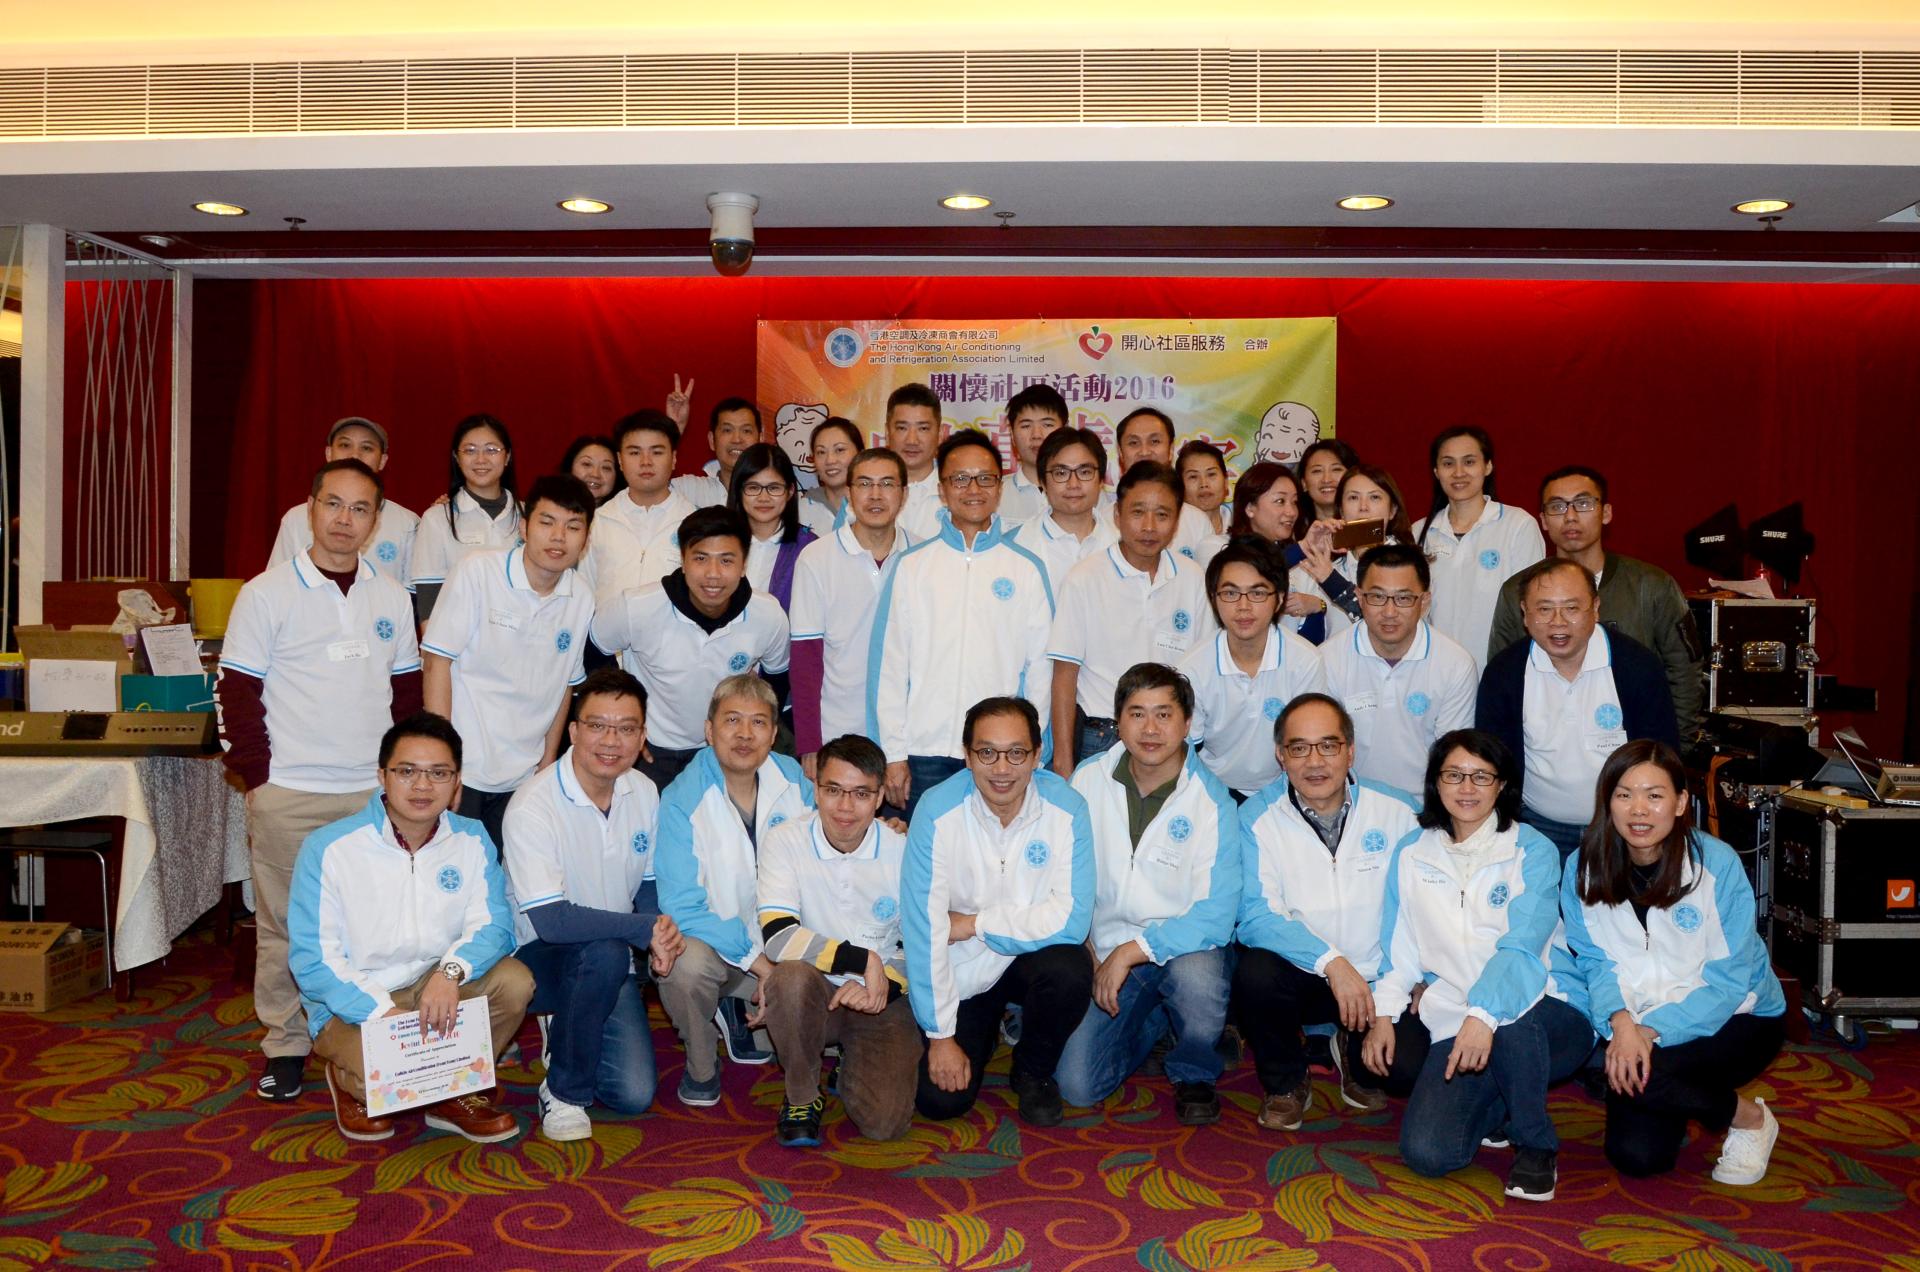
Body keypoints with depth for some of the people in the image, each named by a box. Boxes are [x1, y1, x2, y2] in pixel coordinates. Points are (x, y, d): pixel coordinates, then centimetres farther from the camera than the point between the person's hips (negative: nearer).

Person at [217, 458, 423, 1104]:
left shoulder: (391, 597, 8)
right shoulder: (268, 592, -2)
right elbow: (236, 693, -2)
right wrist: (256, 777, -7)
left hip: (374, 792, 3)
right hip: (289, 795, -3)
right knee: (285, 925, 6)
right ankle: (286, 1046, 20)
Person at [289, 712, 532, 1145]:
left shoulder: (471, 839, -3)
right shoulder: (328, 848, -14)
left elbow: (492, 924, -11)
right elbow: (312, 959, -16)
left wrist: (451, 970, -34)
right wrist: (383, 1013, -29)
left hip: (436, 990, 4)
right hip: (355, 1004, -3)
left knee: (514, 982, -23)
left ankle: (456, 1093, 2)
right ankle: (351, 1082, 8)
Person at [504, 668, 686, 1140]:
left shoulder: (644, 792, -2)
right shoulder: (532, 806, -22)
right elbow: (550, 920, -29)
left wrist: (663, 935, -11)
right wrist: (647, 929, -24)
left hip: (611, 962, 5)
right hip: (540, 959, -5)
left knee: (633, 1095, -10)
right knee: (605, 952, -37)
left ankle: (566, 1034, 23)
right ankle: (564, 1091, -14)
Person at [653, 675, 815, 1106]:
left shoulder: (793, 781, -4)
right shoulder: (683, 799, -17)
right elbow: (682, 906, -20)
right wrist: (758, 961, -25)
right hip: (713, 939, -4)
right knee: (688, 962, -36)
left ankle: (740, 1013, 14)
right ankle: (700, 1066, -4)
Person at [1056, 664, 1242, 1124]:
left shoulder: (1212, 801, -13)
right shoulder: (1089, 779, -3)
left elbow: (1216, 915, -18)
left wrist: (1134, 950, -22)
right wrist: (1085, 953, -3)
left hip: (1186, 947, -2)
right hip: (1106, 952, 3)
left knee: (1197, 975, -39)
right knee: (1077, 1086, -12)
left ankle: (1194, 1074, -4)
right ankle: (1154, 1018, 19)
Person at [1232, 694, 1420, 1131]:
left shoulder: (1397, 810, -3)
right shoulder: (1257, 818, -8)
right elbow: (1255, 914, -17)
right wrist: (1331, 962, -28)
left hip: (1377, 980, 2)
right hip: (1298, 976, -1)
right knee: (1255, 973, -32)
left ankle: (1357, 1061, 20)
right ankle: (1285, 1083, 0)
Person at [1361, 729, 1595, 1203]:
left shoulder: (1532, 850, -2)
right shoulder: (1412, 854, 10)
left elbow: (1522, 946, -17)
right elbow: (1400, 947, 13)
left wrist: (1483, 1014, -32)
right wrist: (1383, 1013, -3)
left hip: (1546, 1013, -2)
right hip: (1453, 1024, 3)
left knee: (1510, 1016, -40)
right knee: (1426, 1153, -18)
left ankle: (1537, 1144, -11)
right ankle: (1501, 1103, 15)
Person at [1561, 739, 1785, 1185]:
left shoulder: (1717, 865, -19)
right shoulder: (1583, 869, -10)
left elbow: (1727, 983, -19)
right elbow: (1595, 962, -6)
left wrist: (1652, 1030, -30)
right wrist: (1620, 1020, -27)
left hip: (1737, 1019, -3)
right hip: (1638, 1024, 3)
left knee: (1644, 1075, -31)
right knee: (1635, 1157, -11)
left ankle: (1750, 1119, 0)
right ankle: (1674, 1105, 25)